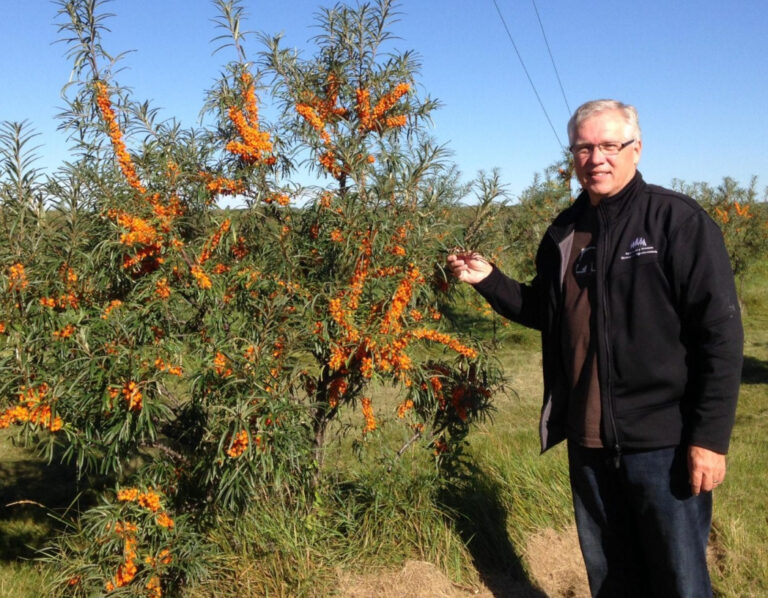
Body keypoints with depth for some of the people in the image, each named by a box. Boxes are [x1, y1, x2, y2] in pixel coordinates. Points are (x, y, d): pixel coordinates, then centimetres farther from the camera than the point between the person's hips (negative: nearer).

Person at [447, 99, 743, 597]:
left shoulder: (678, 219, -9)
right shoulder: (564, 233, 9)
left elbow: (721, 332, -12)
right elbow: (544, 312, 21)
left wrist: (711, 436, -15)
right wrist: (489, 280, 7)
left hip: (663, 442, -5)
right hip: (589, 441, 6)